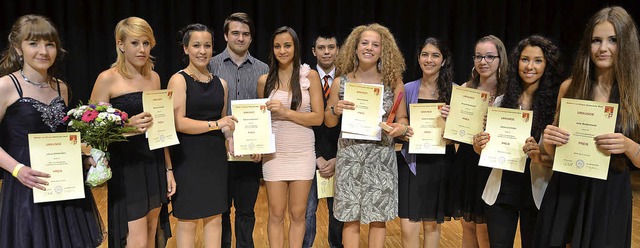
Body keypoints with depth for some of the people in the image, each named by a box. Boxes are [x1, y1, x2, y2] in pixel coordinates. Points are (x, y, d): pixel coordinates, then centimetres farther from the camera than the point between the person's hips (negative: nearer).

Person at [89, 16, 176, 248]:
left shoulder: (154, 77, 9)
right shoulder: (107, 79, -8)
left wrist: (168, 169, 14)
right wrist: (128, 125, -25)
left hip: (155, 165, 6)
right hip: (126, 167, -5)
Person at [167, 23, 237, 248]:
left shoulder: (220, 83, 11)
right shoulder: (179, 80, -6)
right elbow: (178, 122, -14)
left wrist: (231, 139, 0)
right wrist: (214, 124, -19)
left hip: (215, 156, 5)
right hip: (188, 158, -5)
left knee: (215, 217, 11)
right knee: (187, 219, 6)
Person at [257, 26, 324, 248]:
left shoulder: (310, 76, -3)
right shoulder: (264, 80, 3)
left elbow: (318, 117, -7)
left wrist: (285, 112, -17)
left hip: (302, 153, -1)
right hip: (274, 153, 1)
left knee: (298, 214, 9)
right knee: (276, 215, 7)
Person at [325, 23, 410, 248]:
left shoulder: (394, 82, 1)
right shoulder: (341, 82, 2)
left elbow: (402, 118, 8)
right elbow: (328, 122, 9)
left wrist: (401, 128, -14)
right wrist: (335, 110, -13)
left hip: (381, 157, 0)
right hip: (350, 156, 0)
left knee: (378, 218, 8)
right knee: (350, 219, 5)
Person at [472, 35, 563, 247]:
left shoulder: (556, 103, -5)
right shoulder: (501, 101, 3)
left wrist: (540, 155, -26)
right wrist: (479, 146, -14)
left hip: (537, 190, -2)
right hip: (501, 188, 2)